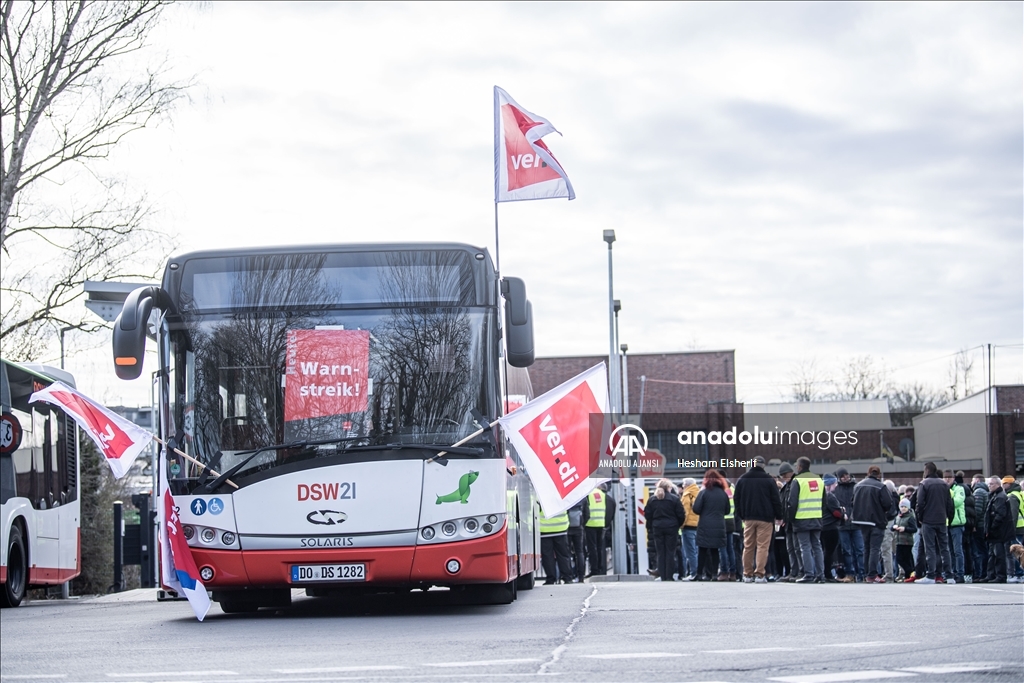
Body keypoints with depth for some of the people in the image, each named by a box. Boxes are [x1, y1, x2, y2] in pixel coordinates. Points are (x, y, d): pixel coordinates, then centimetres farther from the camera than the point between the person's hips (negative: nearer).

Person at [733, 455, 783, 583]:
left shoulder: (742, 480, 7)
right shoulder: (769, 480, -4)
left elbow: (736, 499, 11)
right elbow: (776, 499, -3)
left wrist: (741, 516, 19)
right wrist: (779, 516, 6)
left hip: (748, 518, 3)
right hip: (765, 518, -3)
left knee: (748, 546, 9)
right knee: (762, 546, -4)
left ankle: (747, 574, 11)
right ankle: (759, 574, -11)